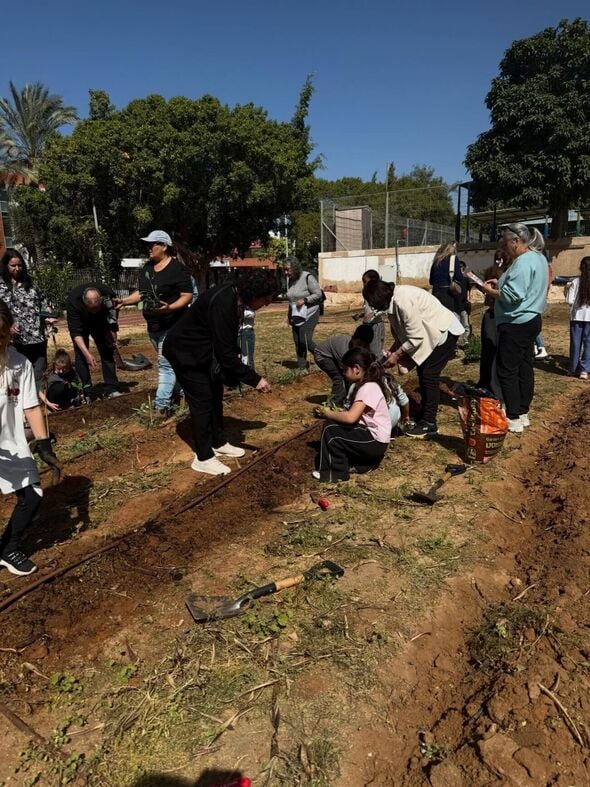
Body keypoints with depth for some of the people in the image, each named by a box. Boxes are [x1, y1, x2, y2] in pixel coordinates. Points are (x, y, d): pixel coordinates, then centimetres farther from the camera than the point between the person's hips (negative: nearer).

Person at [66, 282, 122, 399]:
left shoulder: (107, 295, -33)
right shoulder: (73, 301, -37)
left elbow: (112, 320, -14)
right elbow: (75, 332, -36)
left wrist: (113, 341, -22)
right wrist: (87, 354, -44)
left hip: (100, 322, 2)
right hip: (80, 323, -2)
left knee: (107, 352, -6)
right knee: (81, 355, -10)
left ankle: (111, 389, -3)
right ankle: (86, 393, -5)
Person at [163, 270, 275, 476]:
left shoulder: (235, 296, -6)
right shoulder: (222, 304, -34)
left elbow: (227, 341, 8)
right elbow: (224, 352, -33)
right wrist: (254, 379, -29)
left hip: (203, 350, 9)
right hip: (185, 351, -9)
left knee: (215, 394, 14)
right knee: (202, 400, -6)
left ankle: (219, 443, 30)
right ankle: (203, 458, 6)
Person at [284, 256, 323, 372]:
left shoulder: (308, 277, -14)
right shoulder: (291, 280, 8)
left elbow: (318, 294, -13)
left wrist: (304, 300, -23)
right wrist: (289, 316, 18)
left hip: (309, 315, -7)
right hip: (296, 316, 7)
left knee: (305, 340, -15)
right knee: (298, 342, 6)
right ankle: (301, 367, 16)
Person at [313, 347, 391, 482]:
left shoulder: (368, 388, -22)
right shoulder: (364, 385, 10)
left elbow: (351, 417, -31)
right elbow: (353, 413, 13)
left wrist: (328, 413, -16)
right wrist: (335, 411, -3)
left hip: (375, 442, -10)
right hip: (368, 433, 10)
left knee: (330, 430, -14)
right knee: (334, 426, 8)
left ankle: (338, 474, 2)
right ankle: (362, 462, 14)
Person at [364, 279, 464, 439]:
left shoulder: (403, 300, -29)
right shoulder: (394, 298, 0)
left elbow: (416, 337, -25)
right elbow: (401, 332, 8)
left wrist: (397, 355, -16)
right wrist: (392, 350, -3)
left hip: (445, 331, -10)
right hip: (432, 332, 10)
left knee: (429, 375, -11)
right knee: (423, 373, 12)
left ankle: (429, 424, -4)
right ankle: (423, 415, 23)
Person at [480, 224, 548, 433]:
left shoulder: (523, 262, -19)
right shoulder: (538, 258, 13)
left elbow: (512, 296, -26)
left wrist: (489, 291, -11)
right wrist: (501, 283, 8)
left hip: (516, 324, -10)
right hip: (530, 320, 10)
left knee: (507, 371, -4)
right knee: (524, 368, 13)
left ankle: (514, 419, 0)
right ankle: (523, 414, 21)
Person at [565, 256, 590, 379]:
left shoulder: (576, 281, -7)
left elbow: (570, 300, -8)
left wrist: (567, 291, 10)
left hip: (577, 316, 0)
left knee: (575, 342, 9)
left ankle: (573, 368, 17)